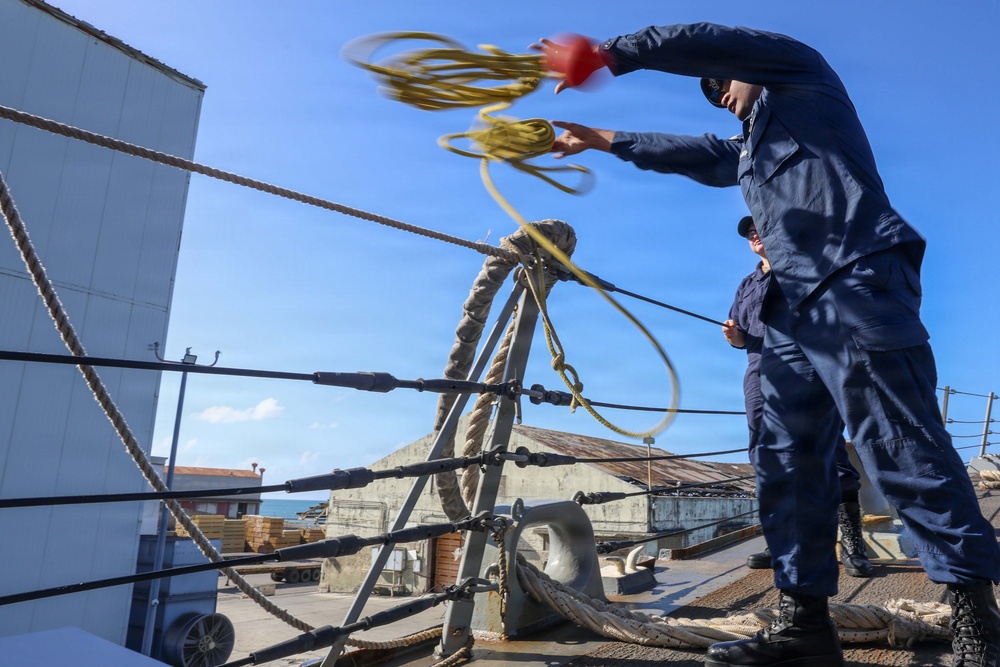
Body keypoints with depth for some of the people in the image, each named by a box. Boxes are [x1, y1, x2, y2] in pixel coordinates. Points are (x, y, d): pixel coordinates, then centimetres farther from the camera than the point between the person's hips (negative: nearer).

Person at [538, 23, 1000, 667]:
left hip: (857, 285, -9)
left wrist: (609, 54, 7)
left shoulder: (800, 68, 15)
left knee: (903, 452, -12)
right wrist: (602, 139, 43)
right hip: (795, 309, 9)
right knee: (787, 462, 0)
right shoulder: (749, 148, 36)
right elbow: (690, 152, 39)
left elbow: (706, 43, 4)